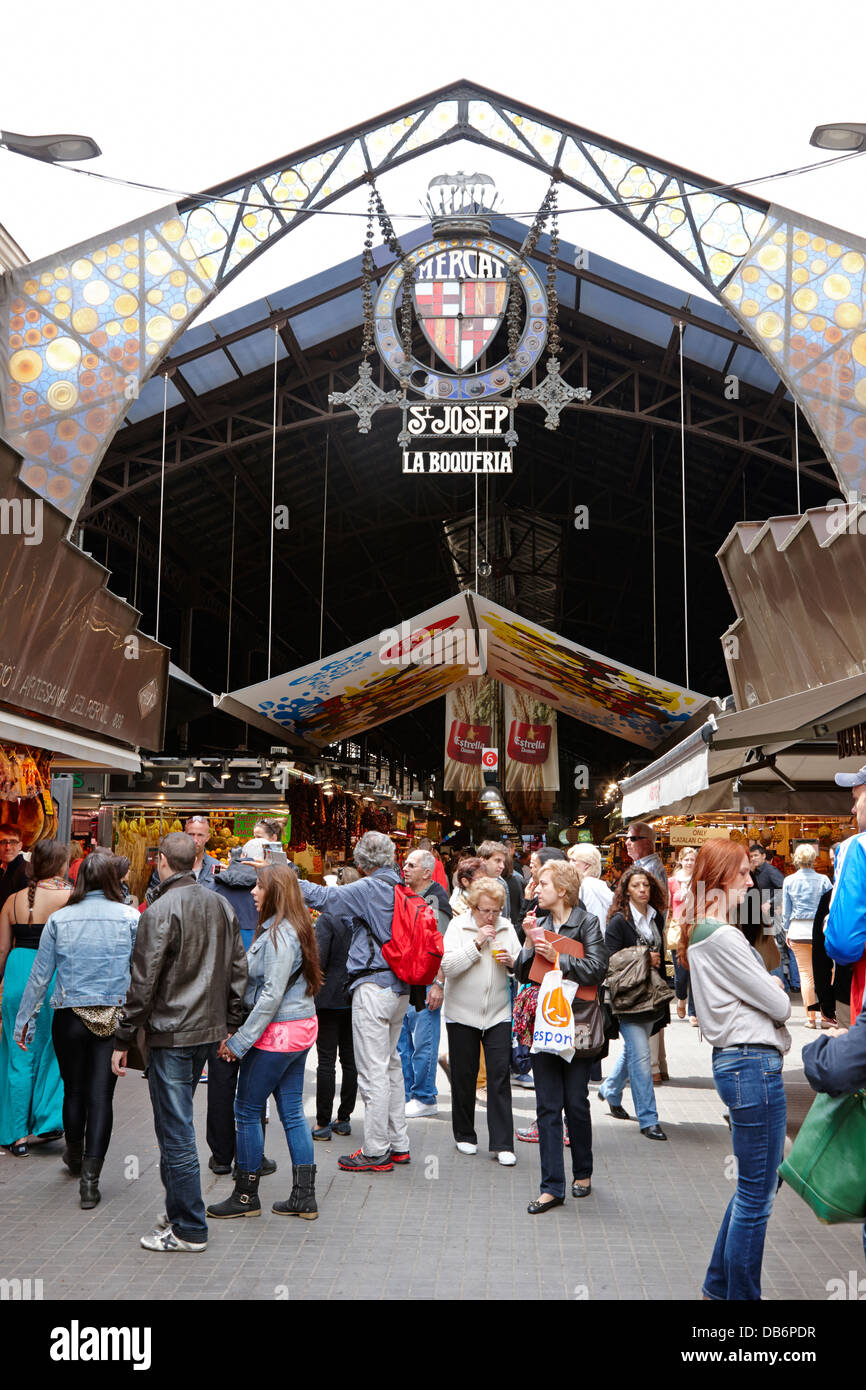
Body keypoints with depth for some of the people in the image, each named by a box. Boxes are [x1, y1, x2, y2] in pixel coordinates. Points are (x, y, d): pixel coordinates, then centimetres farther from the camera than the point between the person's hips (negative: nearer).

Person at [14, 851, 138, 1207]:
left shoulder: (59, 919, -1)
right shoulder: (131, 918, -5)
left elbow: (40, 975, 3)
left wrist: (24, 1019, 12)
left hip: (70, 1017, 2)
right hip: (115, 1017, -1)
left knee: (74, 1089, 18)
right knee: (101, 1095, 1)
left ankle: (74, 1156, 39)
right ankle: (90, 1175, -2)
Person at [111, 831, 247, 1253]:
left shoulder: (161, 911, -15)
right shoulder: (221, 905, 8)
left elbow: (144, 982, -15)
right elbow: (238, 969, 12)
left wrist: (123, 1039, -8)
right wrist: (230, 1025, 18)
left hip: (171, 1033, -8)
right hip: (208, 1028, 8)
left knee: (176, 1131, -1)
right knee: (177, 1123, 19)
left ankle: (189, 1230, 5)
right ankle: (178, 1211, 27)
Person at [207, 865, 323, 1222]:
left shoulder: (278, 935, -19)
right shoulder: (293, 929, 12)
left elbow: (271, 996, -22)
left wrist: (240, 1041, -17)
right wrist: (239, 1033, 13)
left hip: (277, 1034, -10)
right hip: (300, 1030, 10)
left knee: (247, 1111, 2)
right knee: (292, 1112, 12)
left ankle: (246, 1196, 12)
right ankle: (304, 1197, 16)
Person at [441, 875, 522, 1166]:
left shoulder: (507, 928, 4)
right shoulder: (458, 926, -6)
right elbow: (447, 966, -17)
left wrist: (512, 962, -11)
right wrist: (476, 943, -20)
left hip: (498, 1014, 2)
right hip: (462, 1014, -2)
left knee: (500, 1075, -4)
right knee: (464, 1076, 8)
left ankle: (502, 1144, 0)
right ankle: (464, 1135, 26)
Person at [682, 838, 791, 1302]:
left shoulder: (703, 934, 14)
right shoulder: (721, 937, -17)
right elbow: (778, 1005, -13)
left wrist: (768, 988, 0)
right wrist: (778, 989, 8)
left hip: (737, 1060, 11)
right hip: (753, 1063, -11)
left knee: (760, 1182, 20)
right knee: (756, 1195, -1)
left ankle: (719, 1285, 30)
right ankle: (740, 1293, 9)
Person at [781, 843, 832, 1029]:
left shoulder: (789, 881, 1)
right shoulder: (823, 880, -4)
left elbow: (786, 909, 6)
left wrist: (786, 931, 16)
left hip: (797, 930, 1)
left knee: (804, 973, 6)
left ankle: (811, 1017, 5)